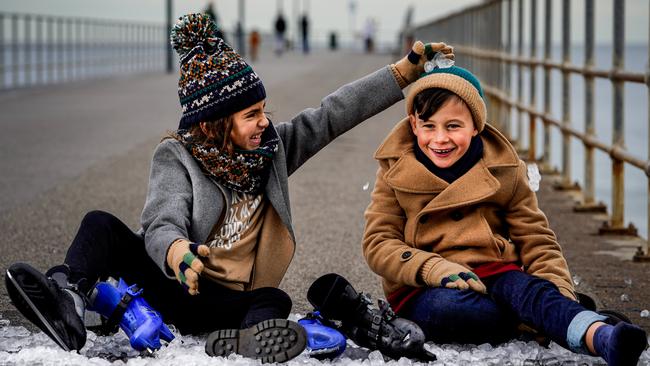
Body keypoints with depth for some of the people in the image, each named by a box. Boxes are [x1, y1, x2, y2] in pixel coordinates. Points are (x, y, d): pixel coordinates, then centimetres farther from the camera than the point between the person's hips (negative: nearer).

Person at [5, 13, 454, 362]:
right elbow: (163, 224, -22)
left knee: (275, 301, -30)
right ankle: (68, 302, -53)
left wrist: (408, 69, 3)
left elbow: (336, 112, 8)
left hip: (228, 303, 2)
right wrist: (178, 254, -48)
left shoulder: (274, 146, 9)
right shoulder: (177, 156, -6)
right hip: (169, 285, -2)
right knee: (101, 225, -23)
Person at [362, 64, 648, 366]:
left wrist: (559, 292, -11)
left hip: (493, 274, 1)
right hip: (423, 290, -1)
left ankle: (601, 337, -61)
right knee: (452, 309, -39)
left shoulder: (504, 171, 7)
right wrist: (435, 269, -18)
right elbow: (378, 244, 0)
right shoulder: (395, 173, 4)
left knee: (528, 289, -35)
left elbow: (535, 239, 9)